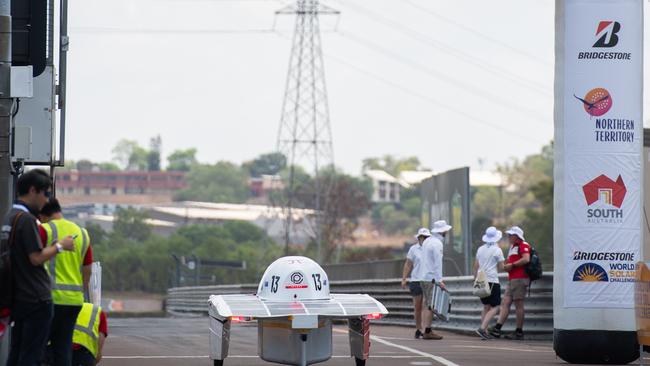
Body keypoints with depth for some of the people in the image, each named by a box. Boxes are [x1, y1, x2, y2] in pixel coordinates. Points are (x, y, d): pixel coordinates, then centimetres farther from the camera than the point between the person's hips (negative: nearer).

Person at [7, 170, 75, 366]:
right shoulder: (27, 219, -16)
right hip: (36, 298, -9)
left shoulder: (10, 217, 13)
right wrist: (59, 246, -6)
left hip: (19, 297, 9)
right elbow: (36, 258, -19)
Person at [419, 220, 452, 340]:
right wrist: (439, 280, -21)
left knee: (426, 305, 10)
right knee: (431, 306, -8)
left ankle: (426, 330, 9)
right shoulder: (437, 244, -13)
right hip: (432, 278, -9)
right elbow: (438, 263, -19)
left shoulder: (427, 241, 15)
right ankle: (427, 331, -10)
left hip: (424, 277, 9)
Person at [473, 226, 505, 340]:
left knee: (486, 307, 15)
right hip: (492, 281, -6)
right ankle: (482, 328, -19)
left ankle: (484, 331, 10)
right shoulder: (497, 250, -8)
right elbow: (501, 267, -5)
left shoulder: (480, 249, 9)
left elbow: (476, 266, 13)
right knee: (495, 307, -3)